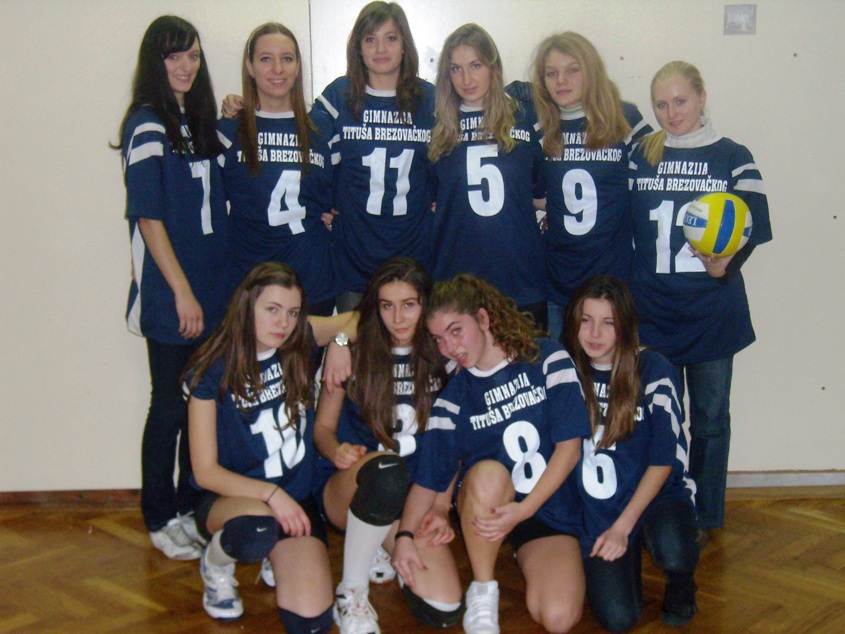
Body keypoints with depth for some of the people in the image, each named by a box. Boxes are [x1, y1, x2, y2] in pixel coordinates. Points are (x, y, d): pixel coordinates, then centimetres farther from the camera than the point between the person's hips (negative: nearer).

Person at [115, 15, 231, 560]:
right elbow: (148, 215, -15)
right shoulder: (147, 126, -9)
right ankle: (161, 520, 18)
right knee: (171, 407, 3)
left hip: (212, 290, 7)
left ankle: (192, 506, 27)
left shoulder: (200, 121, 13)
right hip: (170, 295, -7)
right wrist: (182, 292, -16)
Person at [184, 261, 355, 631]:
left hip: (296, 498, 3)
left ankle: (279, 558, 19)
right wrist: (270, 493, -26)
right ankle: (216, 565, -2)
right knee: (256, 530, -40)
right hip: (230, 497, -3)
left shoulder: (301, 343, -4)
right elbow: (205, 471, -12)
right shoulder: (211, 374, -12)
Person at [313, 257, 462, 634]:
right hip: (345, 490, -2)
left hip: (414, 496, 2)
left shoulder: (442, 359, 2)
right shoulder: (353, 353, -2)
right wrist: (338, 451, -20)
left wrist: (442, 507, -7)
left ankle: (381, 548, 14)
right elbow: (323, 426, 3)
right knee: (386, 468, -40)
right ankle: (351, 592, -18)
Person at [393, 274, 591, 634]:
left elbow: (569, 444, -9)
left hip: (551, 510, -1)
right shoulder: (453, 398, 3)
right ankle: (482, 594, -14)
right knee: (488, 472, -35)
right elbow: (430, 476, -1)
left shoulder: (548, 359, -4)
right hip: (482, 509, 1)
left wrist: (524, 510, -19)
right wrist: (405, 534, -18)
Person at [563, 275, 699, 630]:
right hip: (595, 511, 2)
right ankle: (627, 559, 18)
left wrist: (622, 527, -13)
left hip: (656, 496, -1)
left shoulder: (652, 370, -8)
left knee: (672, 552, -35)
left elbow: (664, 458, -8)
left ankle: (680, 587, 4)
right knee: (617, 619, -16)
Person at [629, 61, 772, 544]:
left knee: (710, 416, 8)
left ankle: (705, 517, 22)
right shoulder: (641, 157, 8)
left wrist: (726, 262, -22)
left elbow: (752, 228, -3)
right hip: (653, 306, 2)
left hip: (712, 309, -1)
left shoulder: (733, 158, 1)